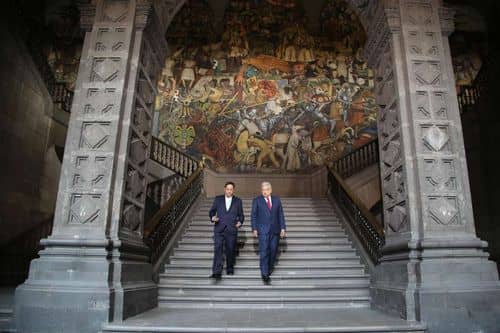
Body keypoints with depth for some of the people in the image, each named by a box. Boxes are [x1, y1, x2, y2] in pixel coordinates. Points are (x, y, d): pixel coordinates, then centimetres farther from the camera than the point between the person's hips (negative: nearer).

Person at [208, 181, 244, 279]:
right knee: (218, 249, -11)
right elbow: (212, 211, 12)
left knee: (230, 250, 6)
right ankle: (217, 272, -14)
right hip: (219, 229, 0)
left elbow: (241, 215, 14)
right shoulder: (218, 199, 9)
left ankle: (230, 269, 25)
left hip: (231, 230, 1)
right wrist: (212, 217, -9)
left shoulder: (238, 201, 10)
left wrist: (240, 222, -5)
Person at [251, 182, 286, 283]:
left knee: (273, 250, 8)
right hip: (263, 230, -3)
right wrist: (254, 229, -5)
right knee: (264, 252, -8)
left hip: (275, 230, 3)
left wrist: (283, 228, 3)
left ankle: (270, 267, 29)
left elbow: (281, 215, 9)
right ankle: (265, 274, -6)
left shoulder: (277, 200, 9)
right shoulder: (257, 201, 2)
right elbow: (253, 216, 2)